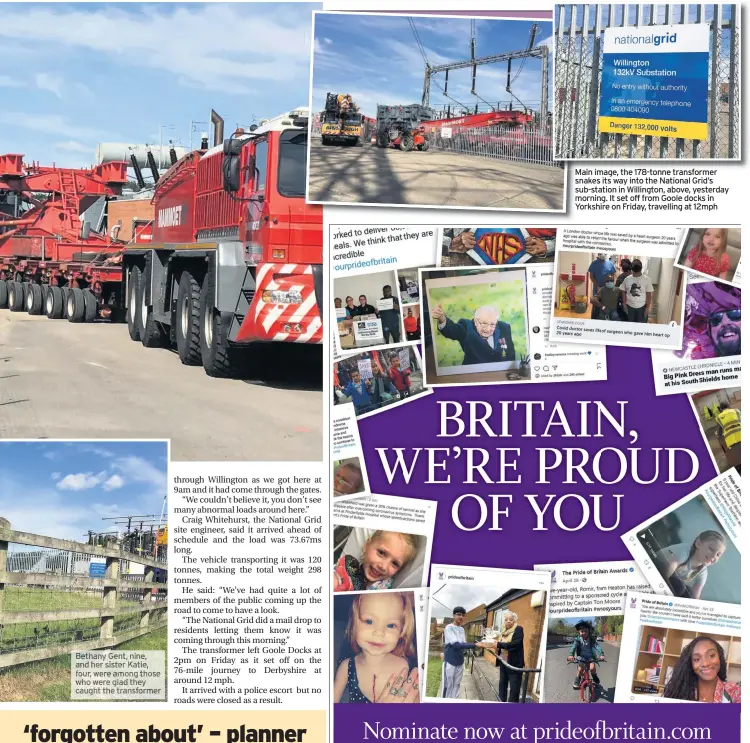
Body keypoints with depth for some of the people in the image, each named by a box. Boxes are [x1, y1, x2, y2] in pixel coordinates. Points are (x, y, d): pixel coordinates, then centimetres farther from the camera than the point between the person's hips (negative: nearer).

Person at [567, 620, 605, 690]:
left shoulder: (592, 639, -9)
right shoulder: (578, 640, -9)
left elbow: (597, 647, -21)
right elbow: (573, 647, -24)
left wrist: (601, 655, -39)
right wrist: (571, 655, -43)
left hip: (590, 657, 0)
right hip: (581, 657, 0)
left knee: (592, 668, -24)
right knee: (580, 669, -17)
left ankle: (595, 677, 8)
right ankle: (577, 681, 10)